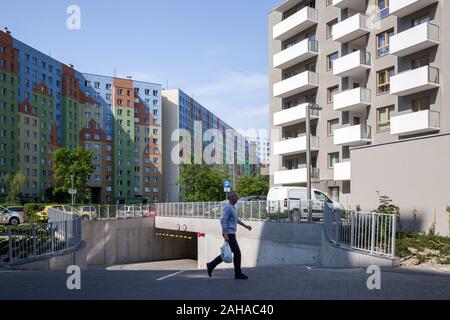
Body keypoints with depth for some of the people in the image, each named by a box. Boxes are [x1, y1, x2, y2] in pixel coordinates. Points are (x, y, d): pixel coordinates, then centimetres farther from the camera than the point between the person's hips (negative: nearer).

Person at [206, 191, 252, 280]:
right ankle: (238, 273, 5)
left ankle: (211, 265, 15)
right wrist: (225, 234, -28)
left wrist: (245, 226, 31)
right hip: (229, 234, -10)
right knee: (237, 252, -4)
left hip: (231, 234, 10)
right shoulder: (228, 208, -14)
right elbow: (223, 221, -23)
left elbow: (236, 220, 31)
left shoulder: (233, 207, 17)